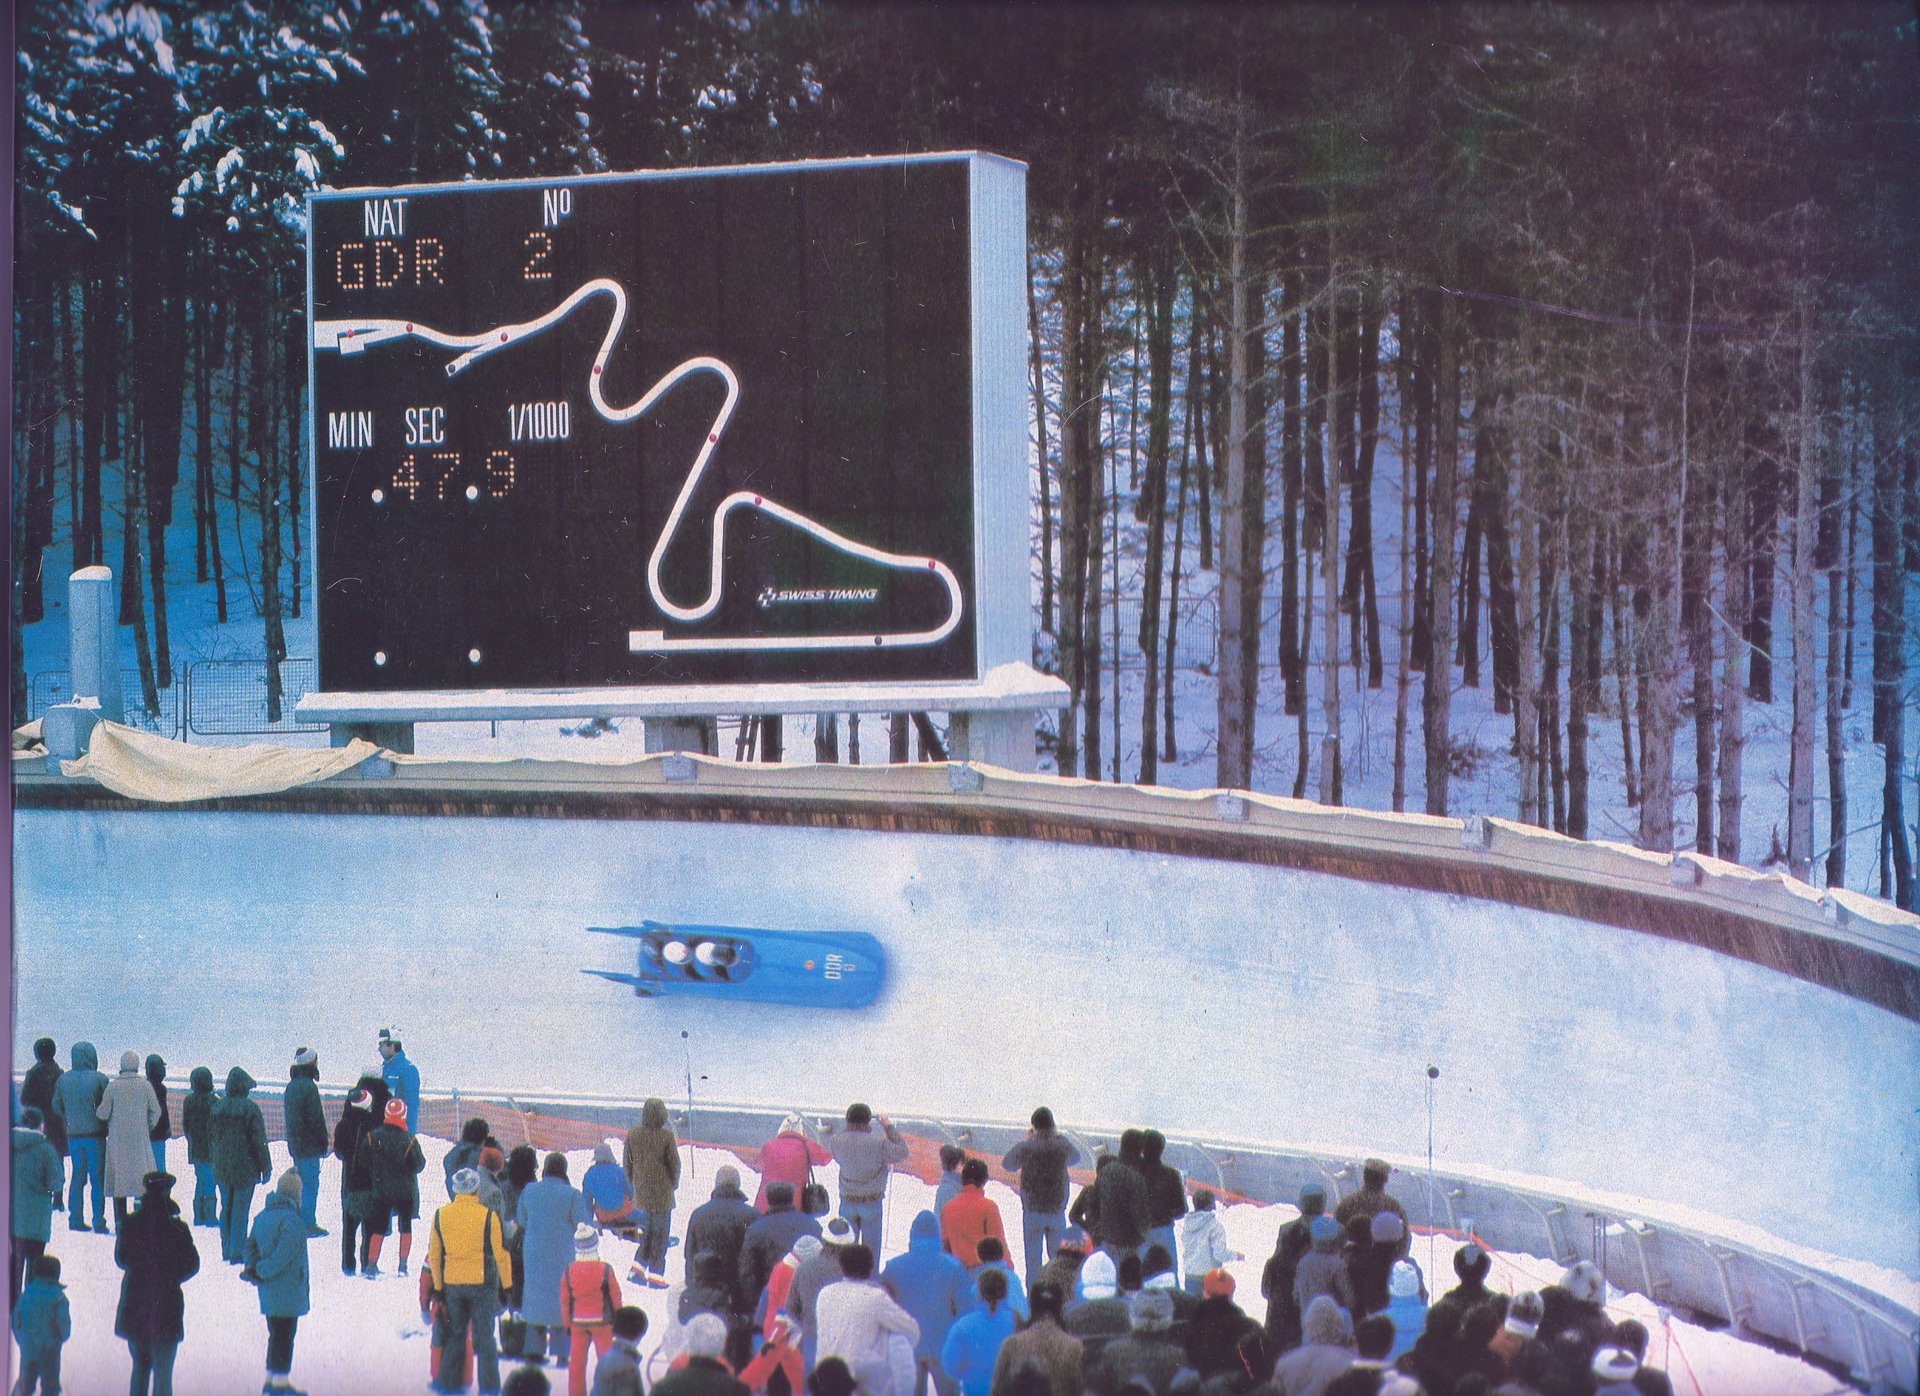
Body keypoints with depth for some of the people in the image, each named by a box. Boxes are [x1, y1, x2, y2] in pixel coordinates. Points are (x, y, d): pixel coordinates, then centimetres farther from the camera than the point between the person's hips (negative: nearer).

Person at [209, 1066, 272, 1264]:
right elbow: (259, 1141, -12)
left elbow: (211, 1138, 11)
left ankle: (226, 1250, 22)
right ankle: (237, 1253, 0)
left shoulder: (217, 1107, 2)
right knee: (241, 1209, -1)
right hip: (245, 1167, -5)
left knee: (226, 1208, 16)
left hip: (222, 1168, 5)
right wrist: (266, 1167, -3)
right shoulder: (250, 1108, -14)